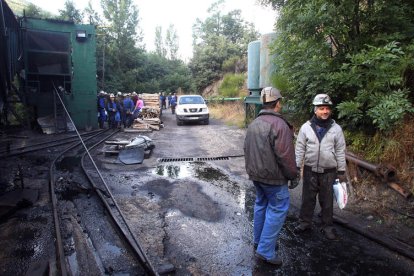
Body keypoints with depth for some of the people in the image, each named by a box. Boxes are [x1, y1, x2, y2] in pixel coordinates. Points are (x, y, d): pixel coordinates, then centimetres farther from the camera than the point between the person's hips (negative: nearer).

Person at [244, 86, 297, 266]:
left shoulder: (254, 123, 7)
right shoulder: (279, 124, -20)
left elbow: (246, 149, 14)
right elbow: (285, 156, -21)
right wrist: (292, 174, -6)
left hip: (256, 174, 8)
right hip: (273, 176, -8)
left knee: (261, 204, 20)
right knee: (278, 210, 2)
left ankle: (259, 240, 32)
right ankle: (266, 250, 6)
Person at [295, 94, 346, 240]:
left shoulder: (336, 128, -3)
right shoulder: (306, 127, -4)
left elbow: (340, 151, 1)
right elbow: (299, 149, -1)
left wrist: (341, 171, 1)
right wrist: (296, 167, -2)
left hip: (329, 171, 0)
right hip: (310, 170, 0)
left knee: (327, 200, 12)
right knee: (308, 198, 12)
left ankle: (327, 226, 27)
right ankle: (305, 222, 28)